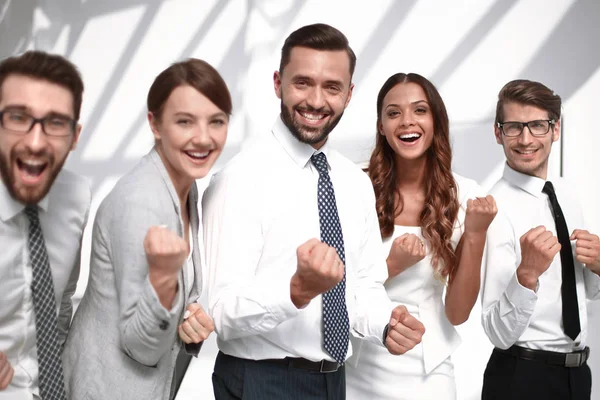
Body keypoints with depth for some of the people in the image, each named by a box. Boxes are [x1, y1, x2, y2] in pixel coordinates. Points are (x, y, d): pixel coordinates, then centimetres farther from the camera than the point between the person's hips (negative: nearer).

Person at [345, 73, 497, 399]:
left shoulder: (464, 195, -7)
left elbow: (457, 313, -6)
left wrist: (476, 235, -17)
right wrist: (392, 266, -20)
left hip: (427, 371, 1)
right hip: (357, 368, 0)